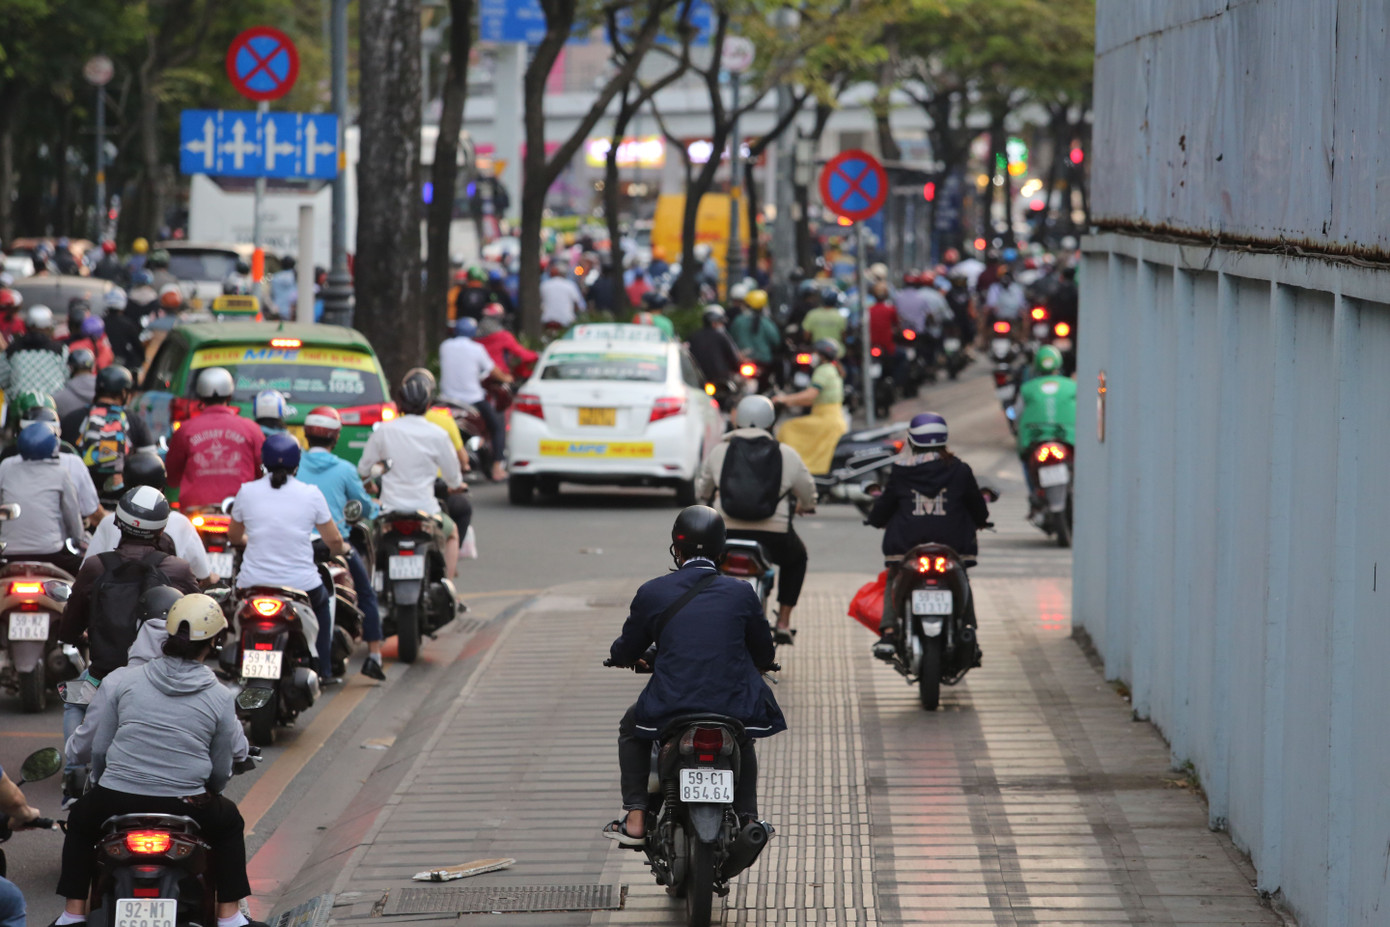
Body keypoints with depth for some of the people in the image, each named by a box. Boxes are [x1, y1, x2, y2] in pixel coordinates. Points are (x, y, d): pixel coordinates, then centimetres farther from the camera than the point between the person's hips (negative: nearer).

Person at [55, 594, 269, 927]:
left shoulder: (125, 681, 2)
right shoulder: (220, 697, -1)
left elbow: (98, 749, 8)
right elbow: (221, 770, 7)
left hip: (115, 801, 1)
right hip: (185, 808, -1)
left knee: (80, 819, 35)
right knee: (230, 822, 31)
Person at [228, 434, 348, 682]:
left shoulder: (247, 492, -2)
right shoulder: (311, 494, -6)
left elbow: (233, 537, 14)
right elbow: (334, 542, 3)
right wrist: (343, 548, 27)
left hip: (253, 585, 1)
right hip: (301, 583, -1)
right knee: (322, 600, 34)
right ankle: (323, 669, 30)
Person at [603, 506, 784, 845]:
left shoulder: (652, 593, 0)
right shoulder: (742, 593, 4)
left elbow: (625, 653, 11)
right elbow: (764, 656, 14)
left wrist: (621, 654, 36)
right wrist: (752, 667, 39)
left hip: (670, 706, -2)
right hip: (735, 708, 2)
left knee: (631, 727, 31)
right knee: (744, 740, 38)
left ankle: (635, 819, 20)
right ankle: (747, 817, 27)